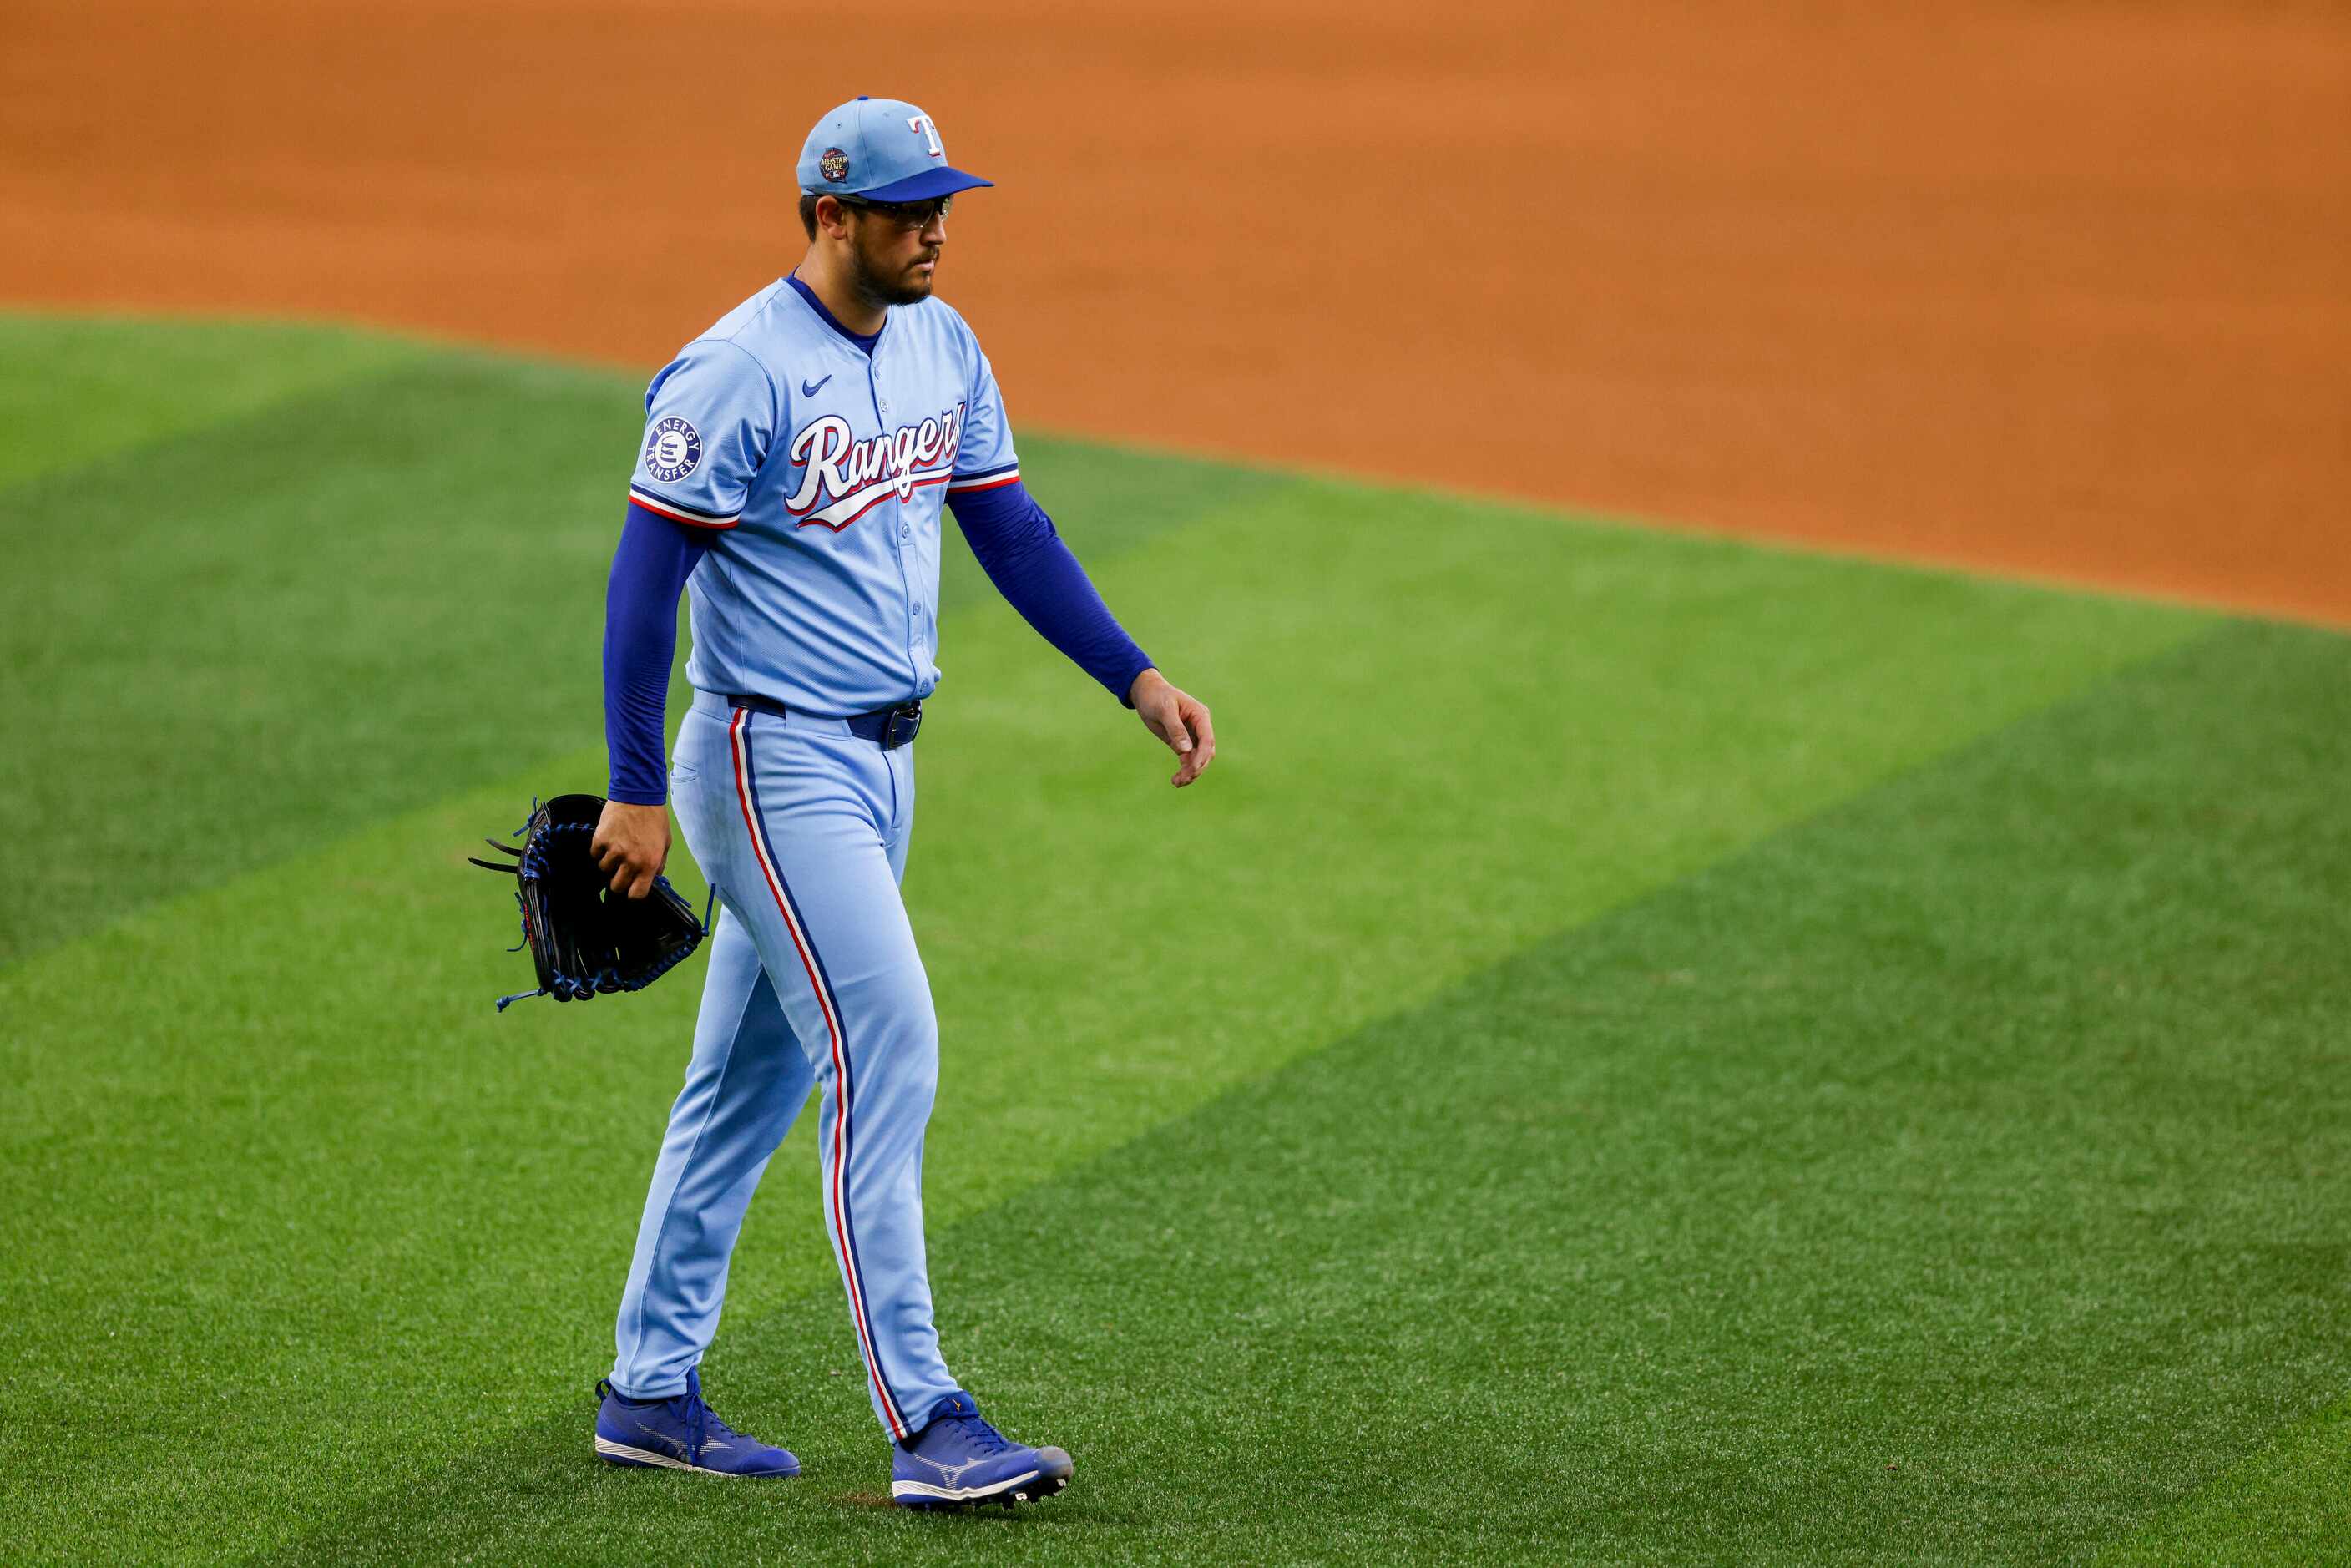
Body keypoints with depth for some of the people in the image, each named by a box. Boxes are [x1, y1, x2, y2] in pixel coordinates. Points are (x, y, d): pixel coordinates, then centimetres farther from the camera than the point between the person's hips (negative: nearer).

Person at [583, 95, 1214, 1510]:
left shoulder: (942, 347, 7)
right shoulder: (739, 373, -18)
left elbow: (1009, 529, 14)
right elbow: (646, 576, -16)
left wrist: (1138, 679, 6)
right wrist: (637, 795, -18)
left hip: (880, 759, 9)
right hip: (774, 762, -9)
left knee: (752, 1079, 14)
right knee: (888, 1057, -14)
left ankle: (652, 1393, 23)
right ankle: (928, 1430, -14)